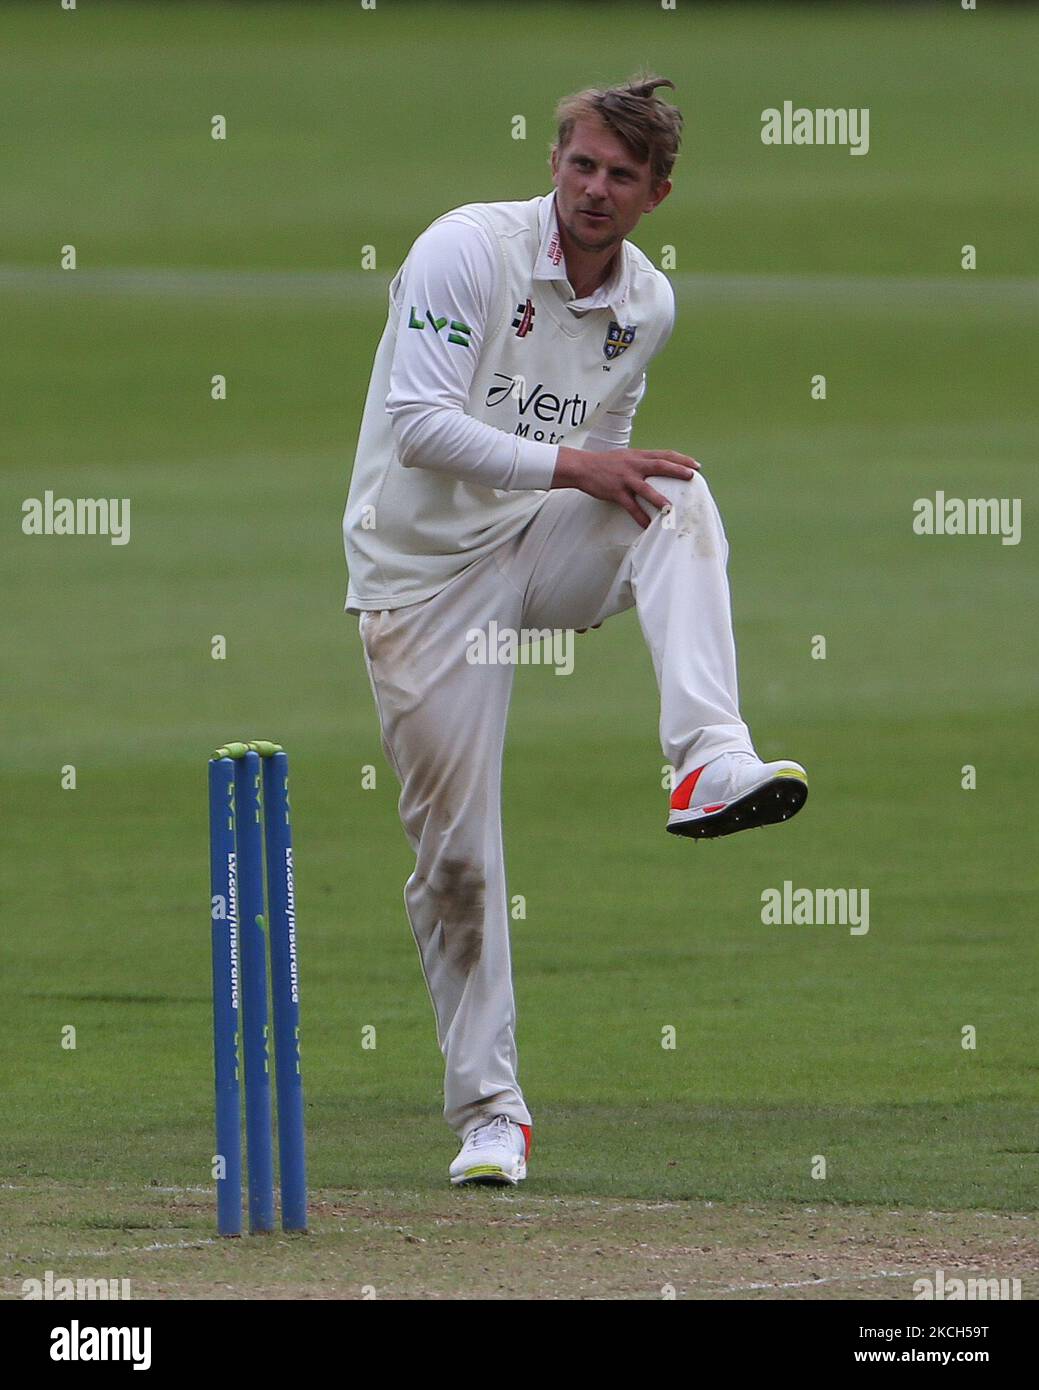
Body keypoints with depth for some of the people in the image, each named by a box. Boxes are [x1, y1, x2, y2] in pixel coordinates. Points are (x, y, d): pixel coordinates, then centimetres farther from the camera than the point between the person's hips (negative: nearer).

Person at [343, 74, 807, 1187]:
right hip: (424, 572, -4)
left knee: (679, 495, -25)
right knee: (455, 848, -4)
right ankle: (487, 1109, 9)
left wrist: (630, 492, 2)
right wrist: (571, 467, -26)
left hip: (542, 549, 4)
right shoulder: (467, 249, -13)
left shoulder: (650, 307, 5)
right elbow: (419, 425, -22)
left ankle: (708, 763, -39)